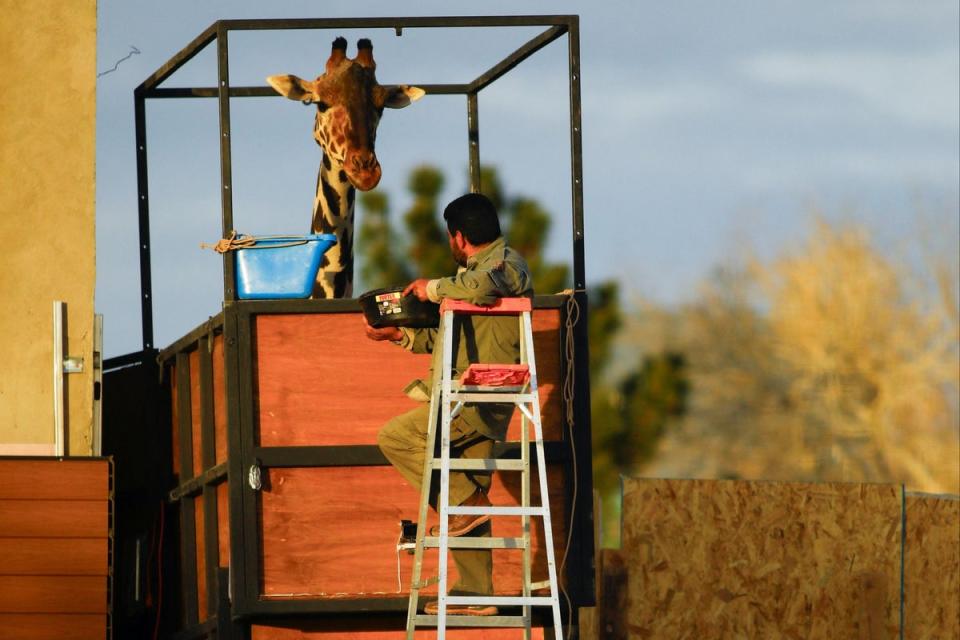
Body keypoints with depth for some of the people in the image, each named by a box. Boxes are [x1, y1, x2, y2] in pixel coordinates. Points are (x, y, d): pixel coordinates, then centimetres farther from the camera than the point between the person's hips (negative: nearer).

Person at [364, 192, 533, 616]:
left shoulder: (505, 263, -8)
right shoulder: (480, 267, 24)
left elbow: (481, 287, -34)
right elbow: (449, 336, 31)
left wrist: (434, 288, -17)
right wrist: (400, 334, 22)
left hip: (479, 402, -10)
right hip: (472, 406, 10)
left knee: (396, 438, -15)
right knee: (467, 495, 10)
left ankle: (467, 502, -12)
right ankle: (474, 594, 11)